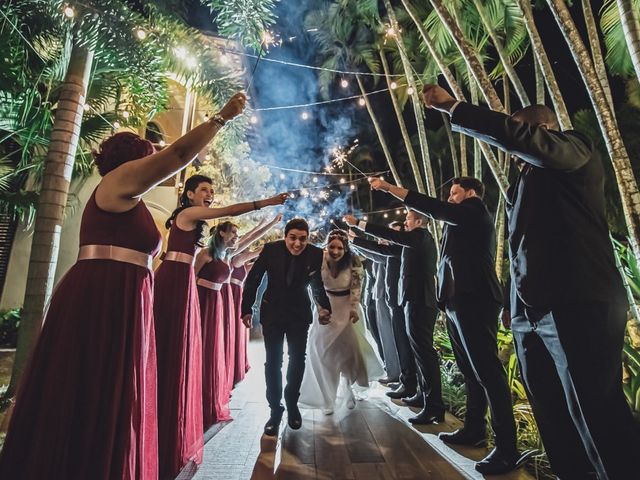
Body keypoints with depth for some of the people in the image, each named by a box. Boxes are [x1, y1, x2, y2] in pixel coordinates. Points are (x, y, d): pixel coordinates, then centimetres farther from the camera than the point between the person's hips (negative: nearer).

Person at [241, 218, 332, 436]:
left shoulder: (315, 254, -14)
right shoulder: (271, 249, -18)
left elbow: (317, 284, 1)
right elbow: (253, 279, -8)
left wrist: (324, 306, -11)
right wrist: (246, 309, -7)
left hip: (300, 313, 1)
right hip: (272, 312, -1)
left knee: (297, 360, 11)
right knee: (273, 361, 4)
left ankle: (292, 403, 35)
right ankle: (275, 410, 21)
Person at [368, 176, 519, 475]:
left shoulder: (475, 212, -3)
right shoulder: (464, 221, 25)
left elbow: (432, 207, -14)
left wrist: (388, 187, -11)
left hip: (474, 301, -10)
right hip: (459, 302, 10)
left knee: (488, 372, -7)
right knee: (471, 371, 15)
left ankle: (507, 448, 0)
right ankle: (474, 429, 26)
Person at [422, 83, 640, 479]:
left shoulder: (577, 149, 4)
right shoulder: (523, 182, 25)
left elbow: (514, 136, -18)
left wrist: (451, 106, -11)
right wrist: (513, 303, 16)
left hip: (576, 307, -8)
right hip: (530, 314, 8)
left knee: (598, 419, -3)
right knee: (554, 420, 12)